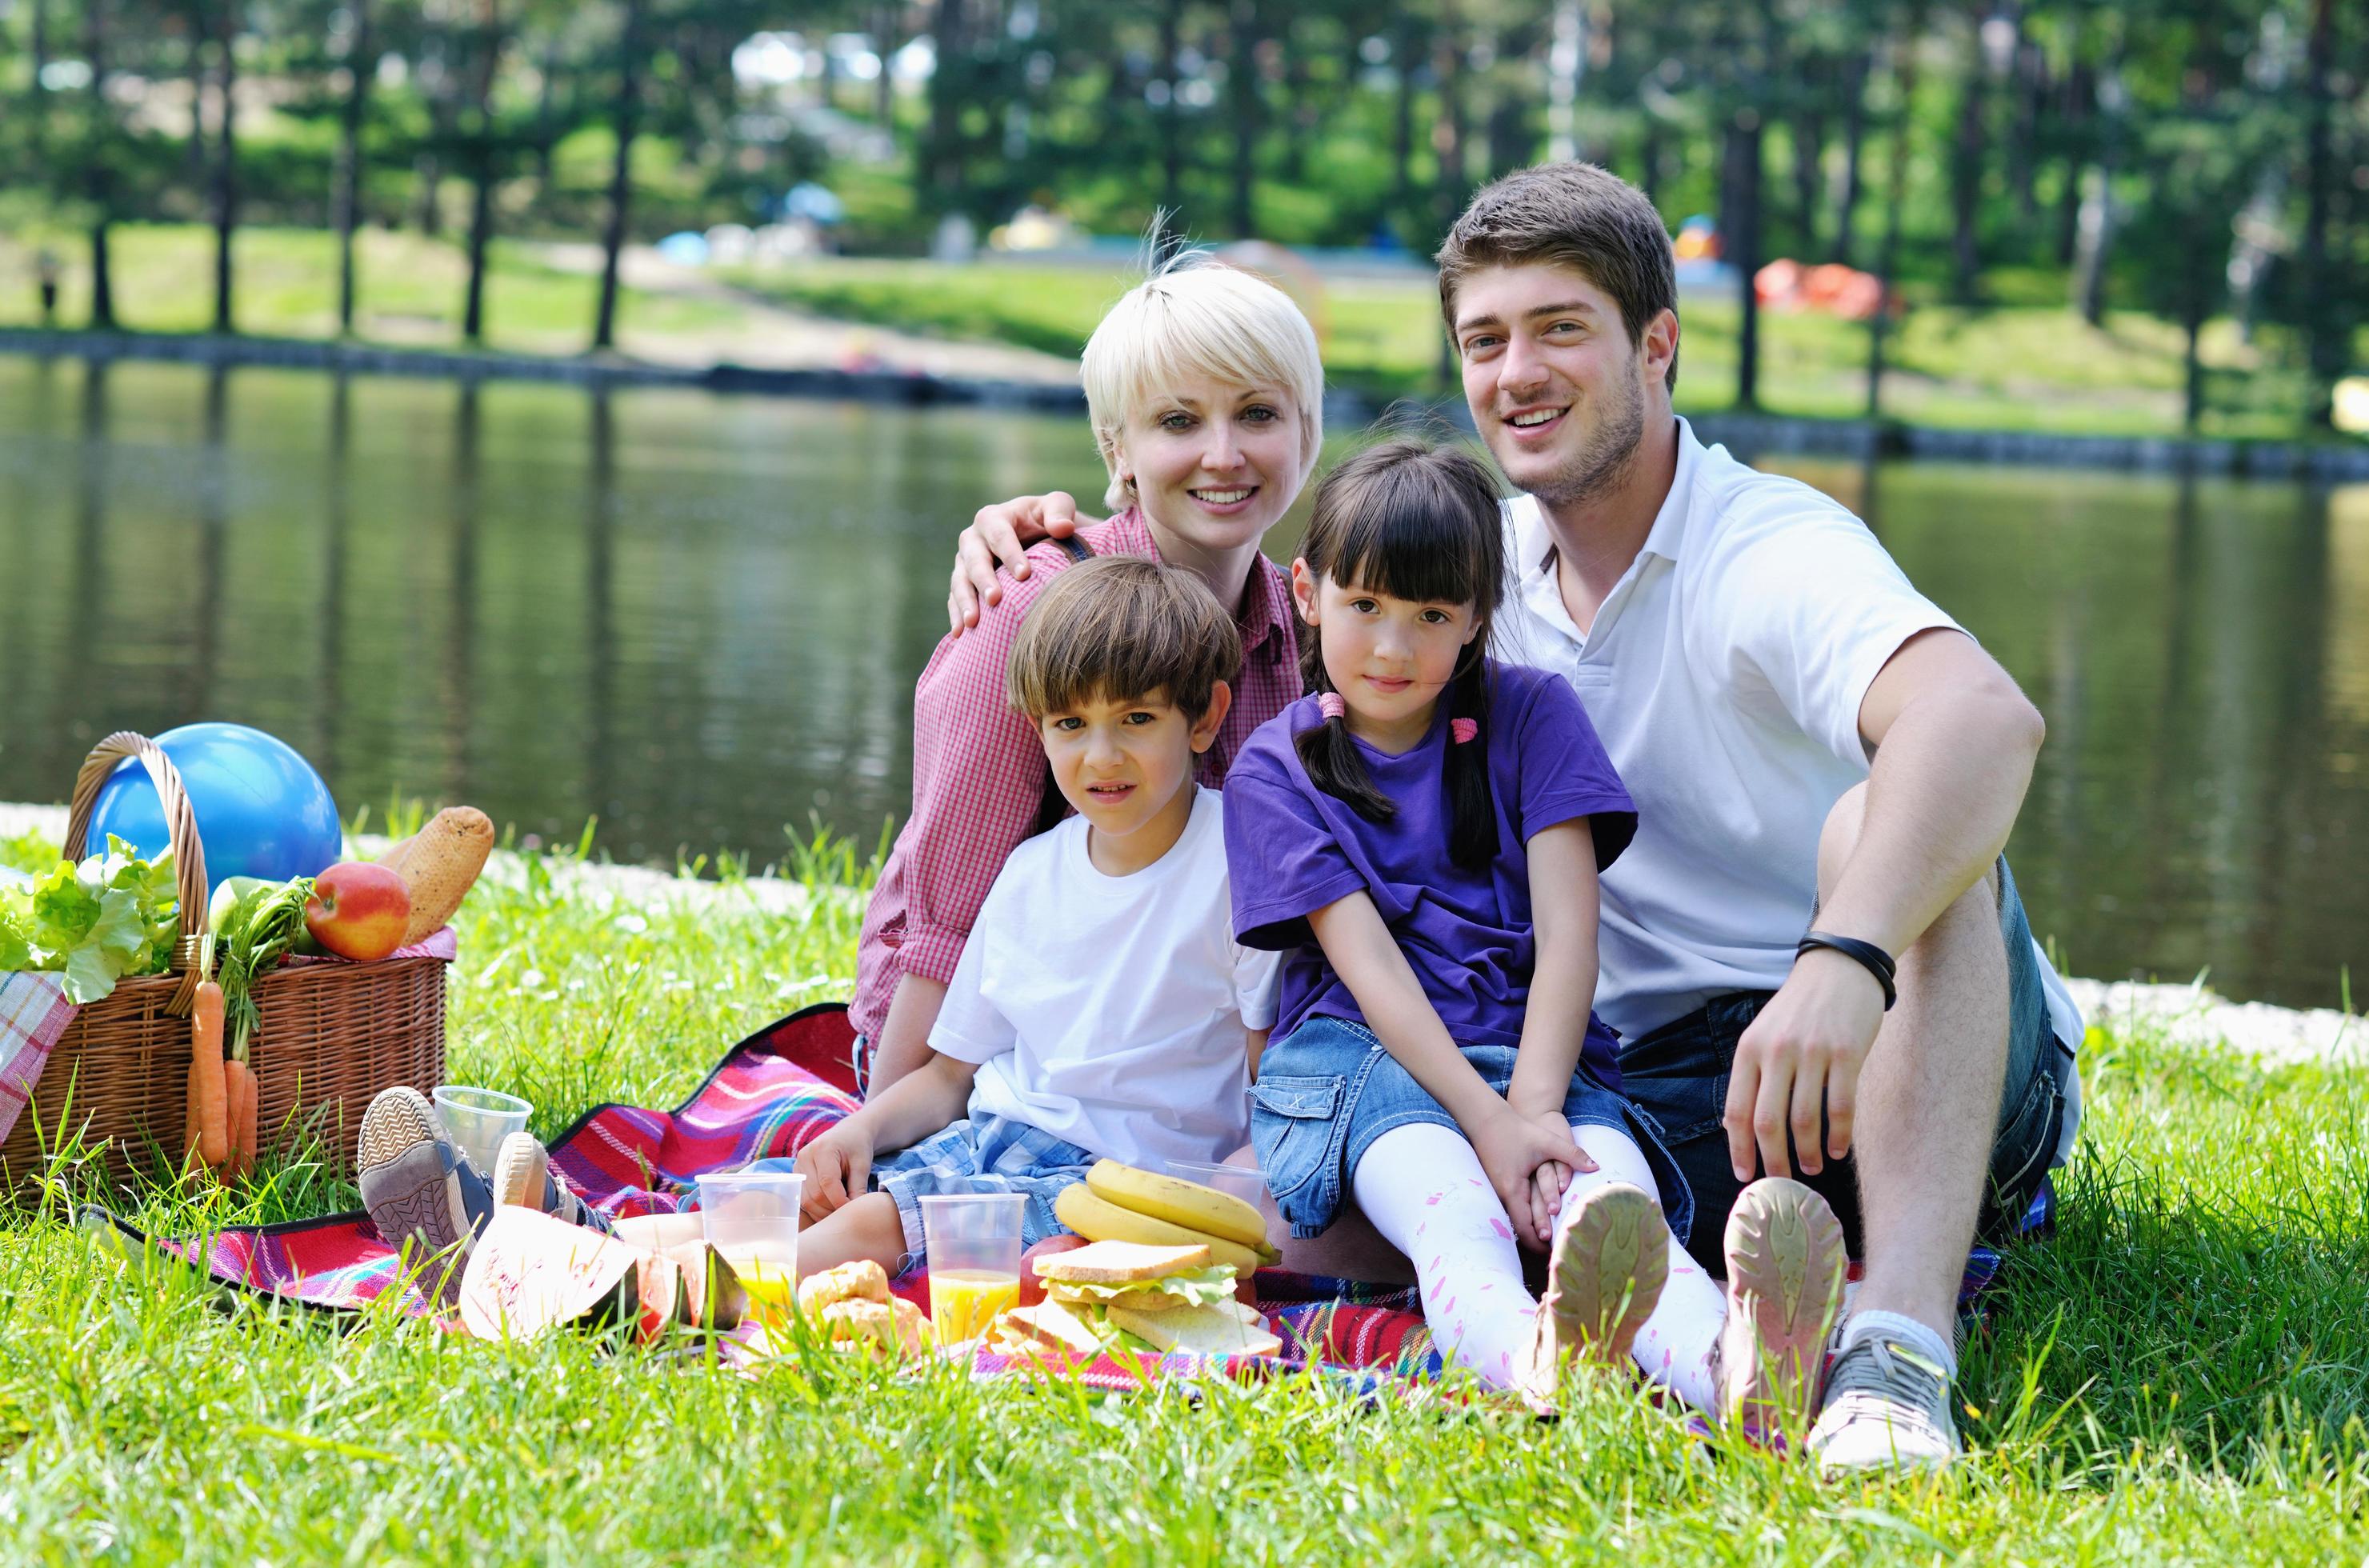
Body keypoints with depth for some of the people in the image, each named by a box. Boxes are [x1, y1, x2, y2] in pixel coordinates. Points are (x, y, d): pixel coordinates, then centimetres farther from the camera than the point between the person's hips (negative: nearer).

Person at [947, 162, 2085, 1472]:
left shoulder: (1774, 554, -14)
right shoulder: (1488, 564, 8)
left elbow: (1985, 718, -36)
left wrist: (1845, 960, -53)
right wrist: (1056, 538, 3)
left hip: (1918, 1073, -4)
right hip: (1666, 1094, 5)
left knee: (1883, 816, -37)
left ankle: (1901, 1342, -50)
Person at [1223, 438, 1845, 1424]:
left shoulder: (1529, 716, 9)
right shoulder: (1276, 770, 6)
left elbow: (1568, 936, -1)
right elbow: (1367, 964, -6)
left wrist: (1535, 1105, -18)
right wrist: (1485, 1119, -21)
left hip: (1538, 1054, 1)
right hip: (1362, 1055, -1)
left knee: (1613, 1197, -36)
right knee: (1453, 1220, -39)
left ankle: (1733, 1376, -70)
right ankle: (1539, 1365, -75)